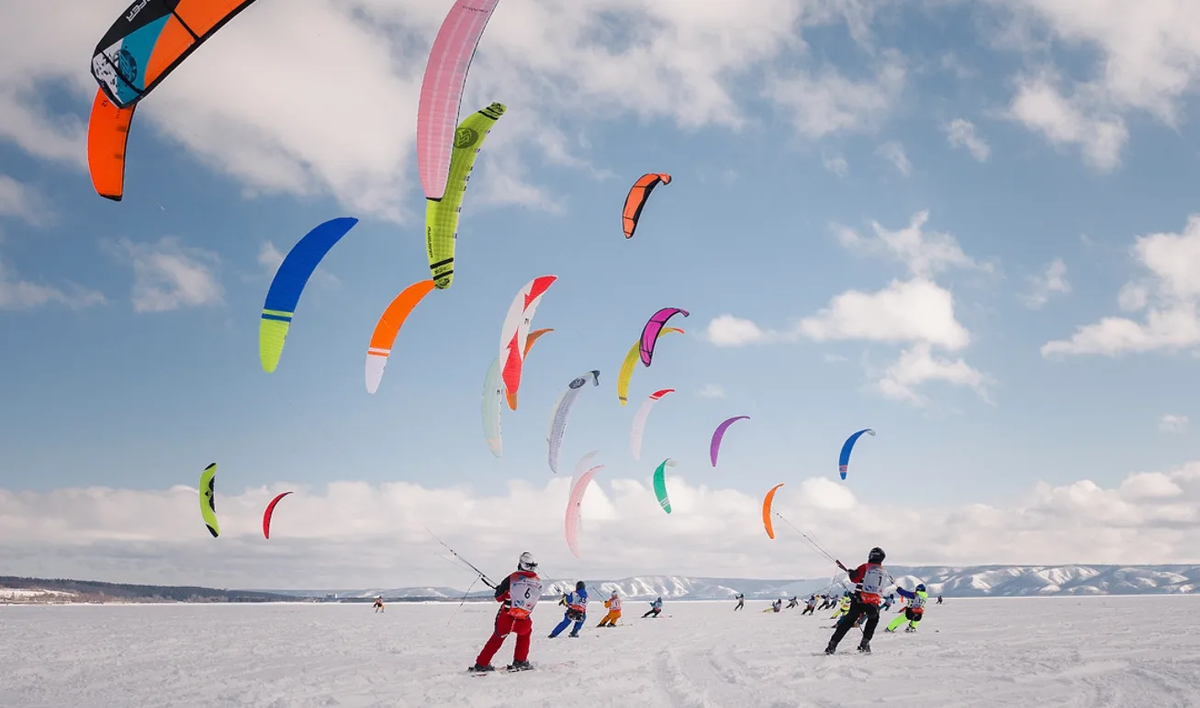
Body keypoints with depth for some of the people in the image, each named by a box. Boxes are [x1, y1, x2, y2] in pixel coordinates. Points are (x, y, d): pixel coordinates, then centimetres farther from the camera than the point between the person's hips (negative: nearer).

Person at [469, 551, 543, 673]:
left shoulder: (512, 578, -6)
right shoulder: (538, 583, 1)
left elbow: (498, 597, 4)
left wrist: (499, 588, 26)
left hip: (505, 619, -1)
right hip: (523, 622, 1)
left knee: (496, 639, 21)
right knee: (525, 632, 33)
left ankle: (481, 664, 23)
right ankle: (519, 662, 28)